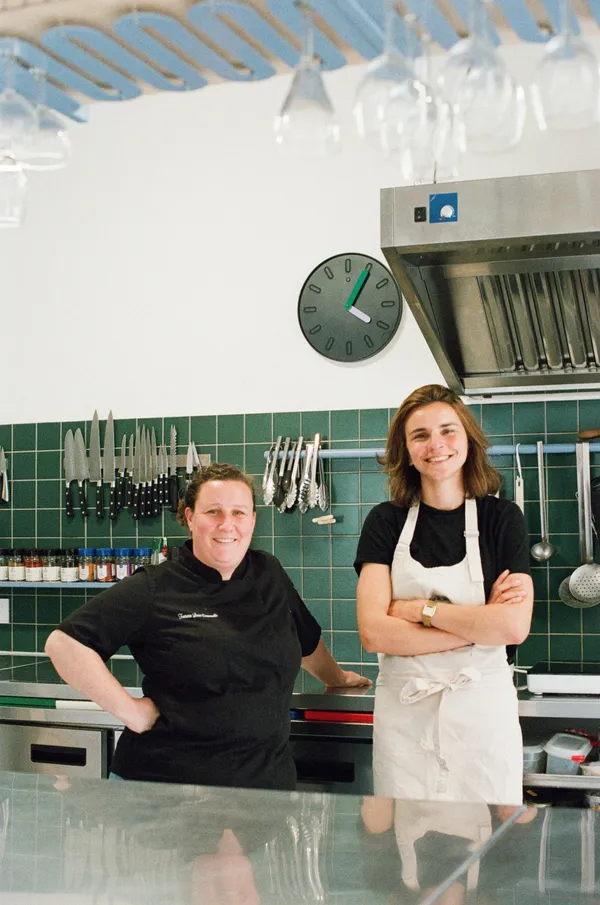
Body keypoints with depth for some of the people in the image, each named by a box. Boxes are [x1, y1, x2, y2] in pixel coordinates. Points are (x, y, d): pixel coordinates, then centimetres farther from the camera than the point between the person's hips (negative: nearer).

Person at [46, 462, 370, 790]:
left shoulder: (270, 575, 9)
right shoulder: (153, 590, -7)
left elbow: (306, 640, 29)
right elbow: (63, 643, -12)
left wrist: (337, 677, 42)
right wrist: (129, 710, -13)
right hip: (167, 779, -4)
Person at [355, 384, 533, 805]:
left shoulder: (501, 517, 0)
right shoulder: (387, 521, 2)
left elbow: (514, 627, -13)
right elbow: (374, 632, -9)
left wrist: (422, 609, -11)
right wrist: (477, 625, -12)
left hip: (483, 708, -1)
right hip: (403, 712, 1)